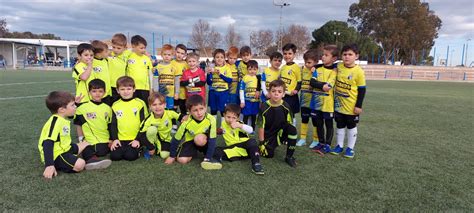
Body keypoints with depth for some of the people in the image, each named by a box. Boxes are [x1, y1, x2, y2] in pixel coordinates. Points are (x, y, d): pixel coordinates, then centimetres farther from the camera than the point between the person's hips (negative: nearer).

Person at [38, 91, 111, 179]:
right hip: (56, 155, -11)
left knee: (85, 144, 24)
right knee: (80, 164, -30)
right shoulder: (55, 122, -22)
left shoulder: (62, 119, 8)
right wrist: (49, 165, -35)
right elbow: (47, 144, -29)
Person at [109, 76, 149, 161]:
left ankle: (138, 149, 9)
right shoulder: (115, 105, 8)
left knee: (130, 156, -22)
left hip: (135, 139, -3)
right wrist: (115, 139, -3)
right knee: (115, 156, -16)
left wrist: (138, 139, -9)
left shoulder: (140, 103, -1)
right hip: (120, 139, 3)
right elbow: (113, 124, 10)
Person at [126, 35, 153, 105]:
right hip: (131, 88, -2)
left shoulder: (147, 59, 5)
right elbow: (124, 72, 4)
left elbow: (150, 74, 10)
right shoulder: (128, 57, -1)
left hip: (145, 89, 2)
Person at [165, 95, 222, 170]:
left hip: (204, 141, -2)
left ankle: (207, 158, -13)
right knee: (182, 160, -17)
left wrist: (208, 157, -26)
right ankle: (194, 152, 14)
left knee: (199, 139, -36)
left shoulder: (211, 119, -30)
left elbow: (212, 140, -24)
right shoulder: (187, 123, -27)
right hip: (190, 140, 2)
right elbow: (176, 139, -13)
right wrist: (172, 156, -5)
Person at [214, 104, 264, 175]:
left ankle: (256, 164, -38)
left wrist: (240, 126, -41)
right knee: (216, 150, -18)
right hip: (232, 150, 3)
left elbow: (251, 130, -30)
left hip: (245, 148, -2)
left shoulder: (239, 123, -8)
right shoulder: (223, 124, 6)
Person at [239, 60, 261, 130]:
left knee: (254, 116, 13)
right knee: (246, 116, 3)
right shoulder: (244, 78, -8)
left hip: (256, 101, 4)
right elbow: (241, 90, -7)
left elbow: (261, 88, 12)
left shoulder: (258, 78, 4)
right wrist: (242, 101, -9)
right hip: (247, 100, -4)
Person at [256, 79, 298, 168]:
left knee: (292, 129, -28)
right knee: (269, 154, -13)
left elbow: (290, 124, -1)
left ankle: (289, 157, -13)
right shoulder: (264, 107, -19)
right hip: (268, 135, -1)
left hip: (281, 133, 1)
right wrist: (261, 143, -10)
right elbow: (261, 126, -13)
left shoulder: (286, 107, -13)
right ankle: (269, 146, 27)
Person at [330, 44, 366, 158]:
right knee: (340, 126, 15)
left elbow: (362, 90, -11)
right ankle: (339, 146, 29)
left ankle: (350, 148, 24)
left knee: (351, 127, 12)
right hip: (339, 104, 4)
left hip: (352, 106, -4)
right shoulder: (338, 66, -4)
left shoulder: (359, 71, -16)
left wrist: (359, 105, -13)